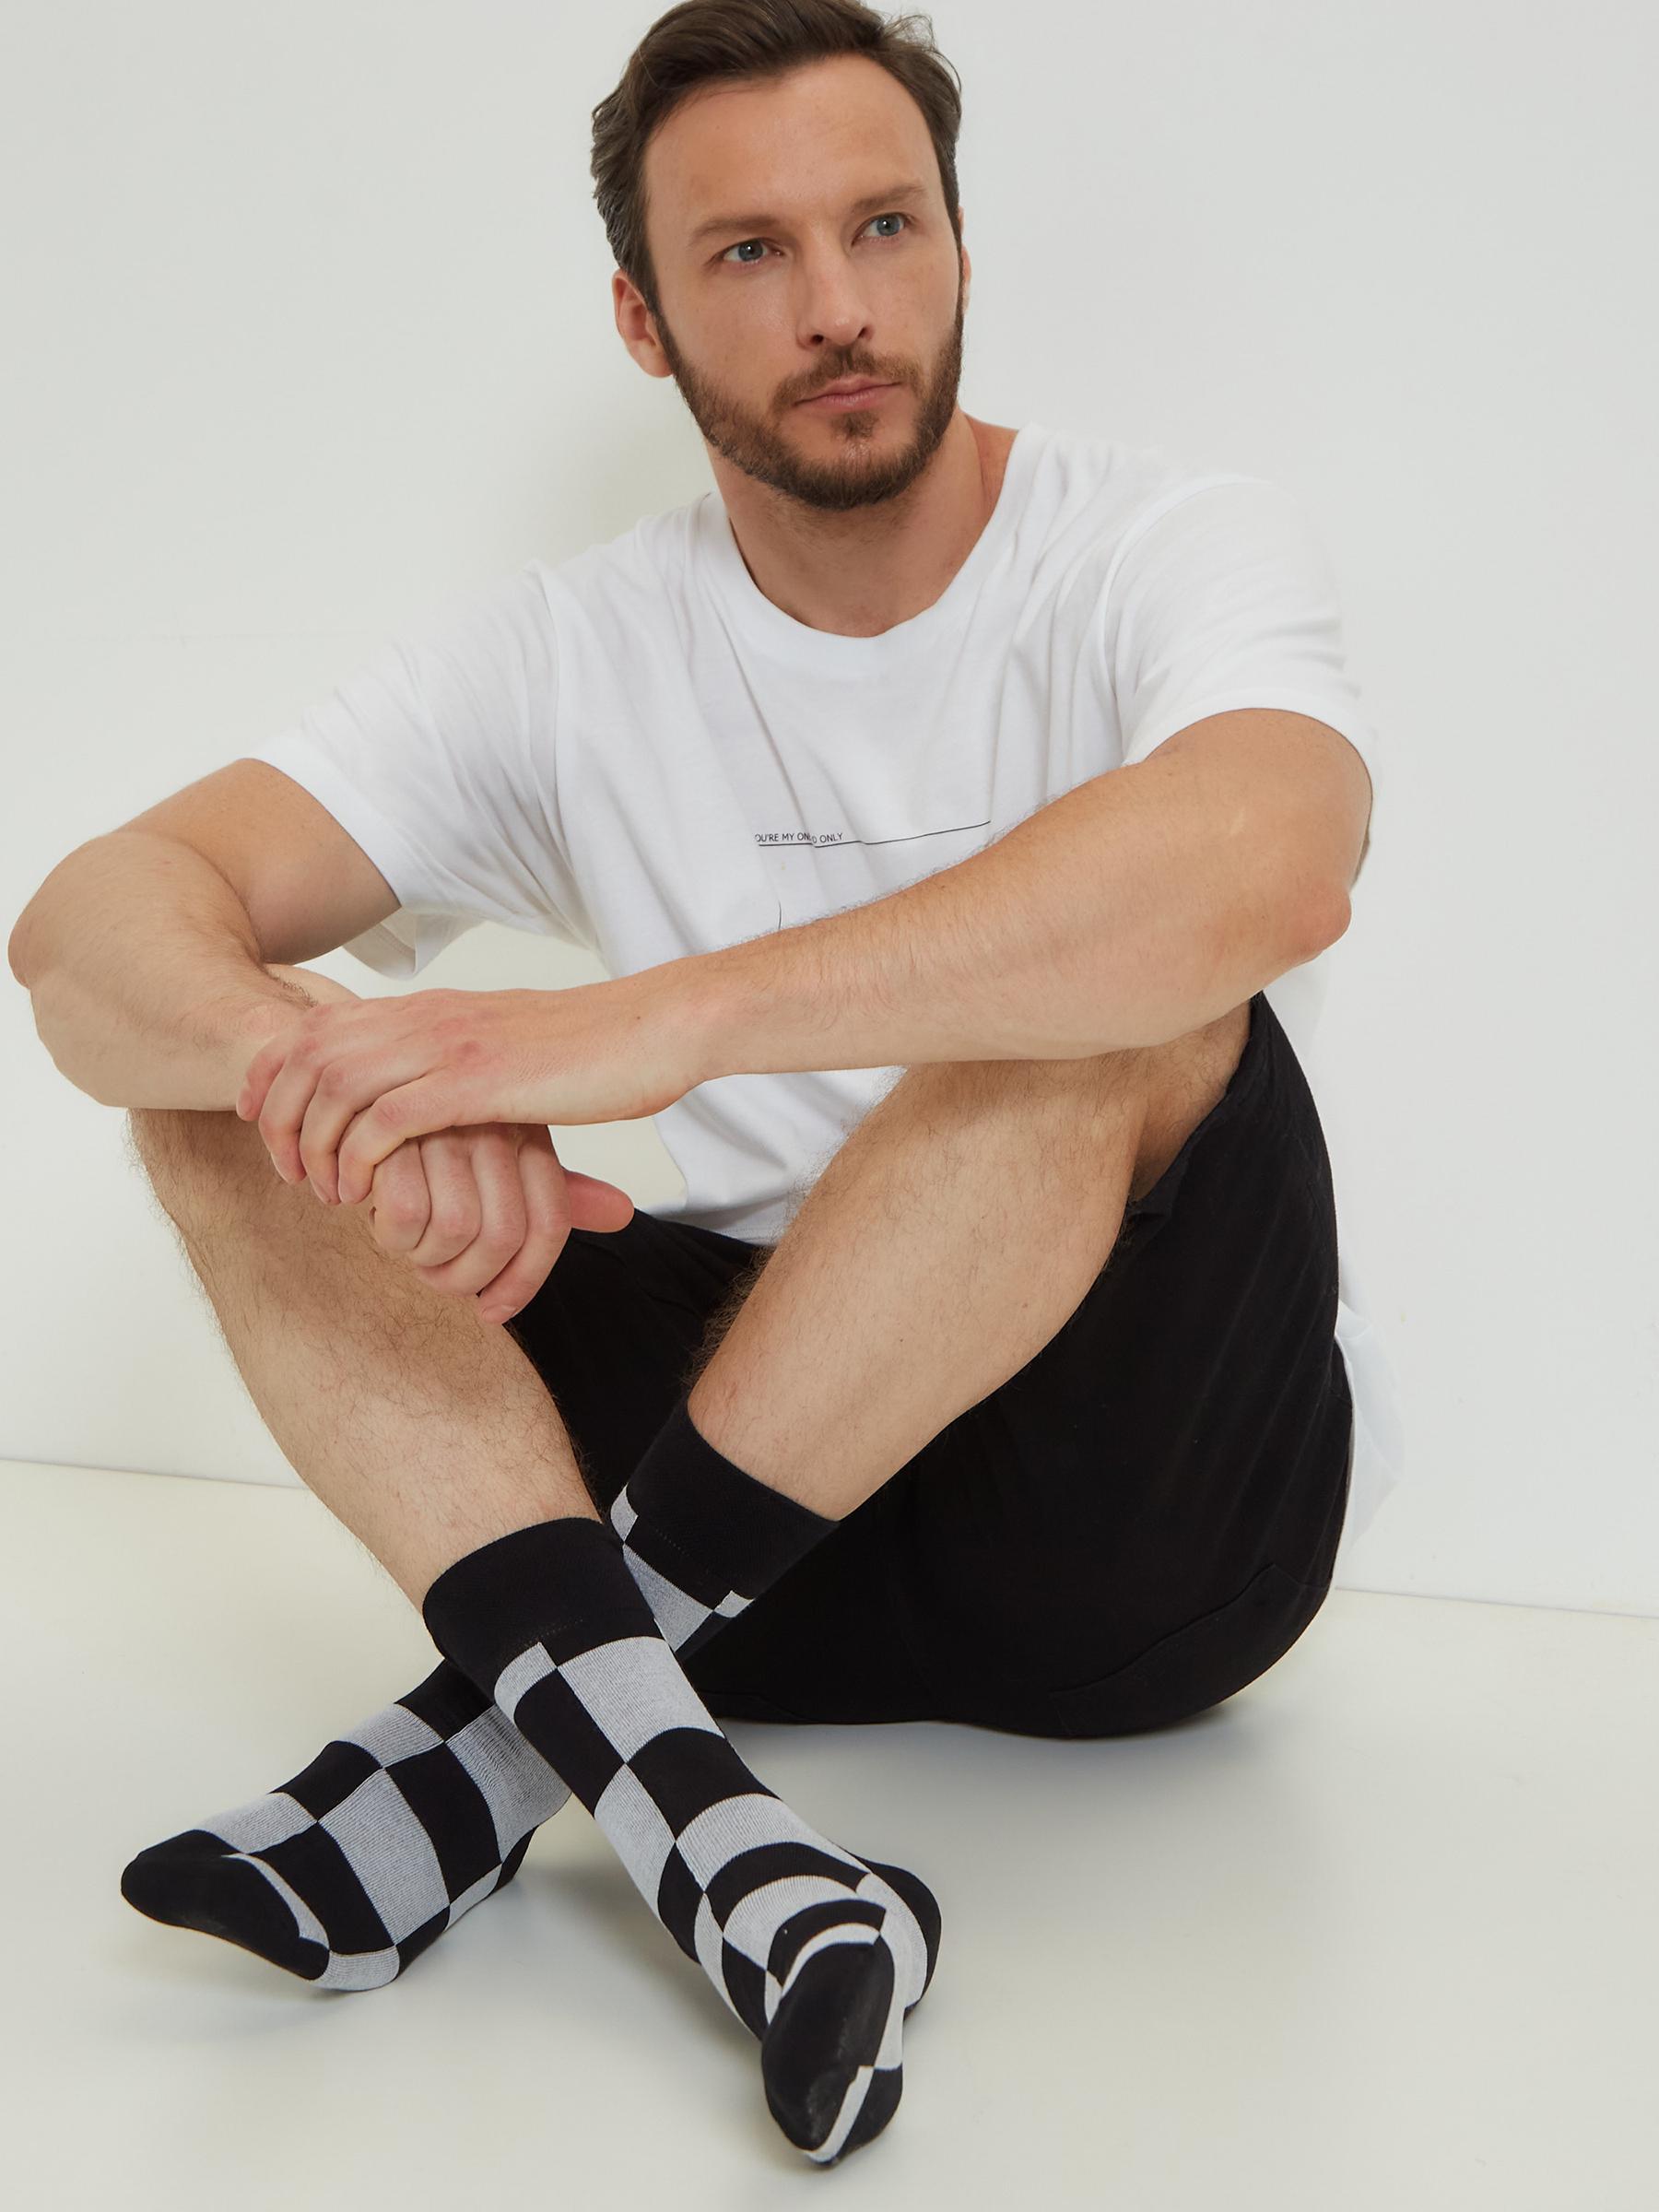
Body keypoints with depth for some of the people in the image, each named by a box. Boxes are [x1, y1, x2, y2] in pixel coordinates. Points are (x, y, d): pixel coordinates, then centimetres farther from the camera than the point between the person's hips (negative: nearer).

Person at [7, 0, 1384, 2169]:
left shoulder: (1170, 547, -7)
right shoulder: (572, 652, 1)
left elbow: (1275, 863, -33)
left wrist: (657, 1023, -40)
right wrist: (317, 1068, -35)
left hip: (1158, 1503, -2)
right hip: (806, 1525, 3)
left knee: (1118, 971, -30)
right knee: (216, 1043, -10)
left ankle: (512, 1712, -24)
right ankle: (684, 1819, -30)